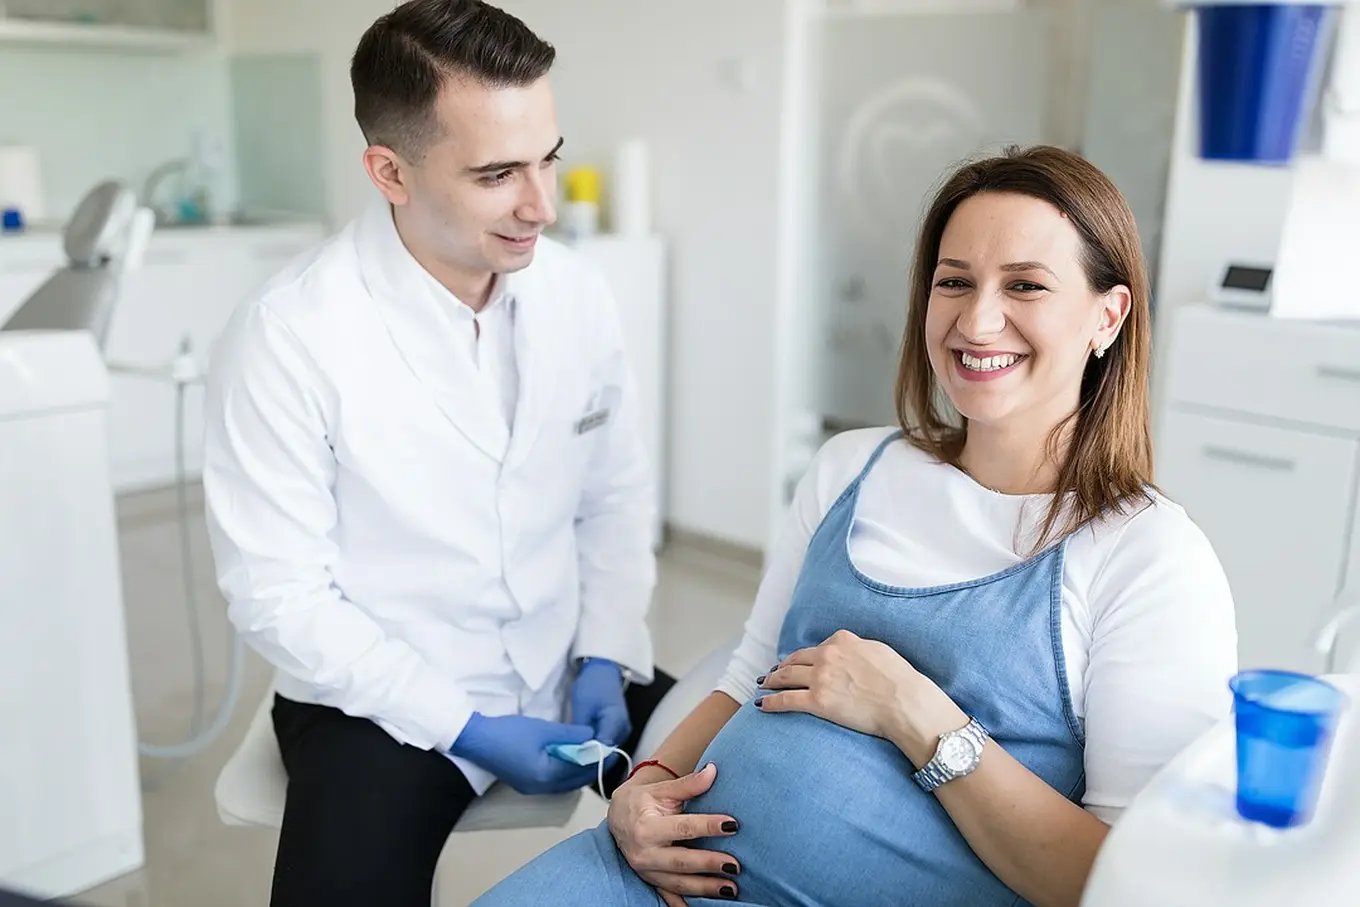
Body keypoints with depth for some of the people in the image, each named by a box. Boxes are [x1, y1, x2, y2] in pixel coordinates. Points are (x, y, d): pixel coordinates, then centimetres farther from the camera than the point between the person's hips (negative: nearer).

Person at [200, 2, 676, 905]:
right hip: (385, 700, -3)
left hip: (568, 670, 4)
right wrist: (467, 727, -17)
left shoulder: (578, 292, -4)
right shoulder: (288, 336, -19)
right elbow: (279, 594, -15)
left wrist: (605, 660, -6)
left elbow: (616, 496, 6)